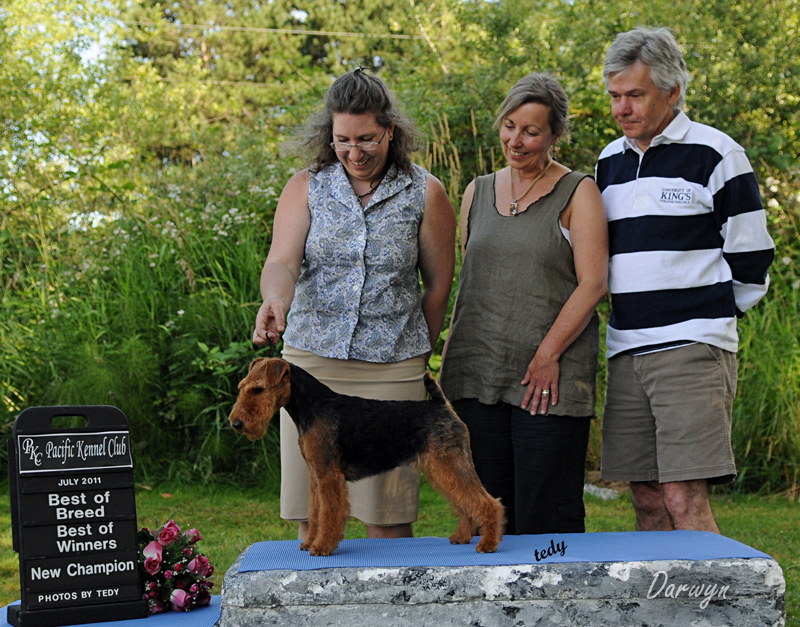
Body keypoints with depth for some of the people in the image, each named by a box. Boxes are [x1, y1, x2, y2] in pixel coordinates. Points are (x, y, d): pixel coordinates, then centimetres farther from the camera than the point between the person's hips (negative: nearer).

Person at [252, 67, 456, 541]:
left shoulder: (425, 194, 2)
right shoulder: (306, 187, 5)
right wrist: (275, 300, -30)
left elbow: (439, 283, 8)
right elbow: (282, 261, -8)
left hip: (391, 369, -1)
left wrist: (417, 355, 11)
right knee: (312, 515, 2)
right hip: (311, 360, 1)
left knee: (389, 518, 0)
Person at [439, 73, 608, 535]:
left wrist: (547, 354, -14)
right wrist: (454, 355, 15)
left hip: (551, 378, -4)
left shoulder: (578, 193, 2)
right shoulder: (478, 192, 16)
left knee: (546, 517, -5)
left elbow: (593, 283, -7)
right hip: (478, 374, 4)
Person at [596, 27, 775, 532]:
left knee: (685, 500, -12)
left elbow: (750, 258, -1)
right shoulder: (610, 160, 16)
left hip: (693, 350, -6)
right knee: (647, 500, 7)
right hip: (626, 353, 6)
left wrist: (708, 315, 6)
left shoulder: (715, 154, -4)